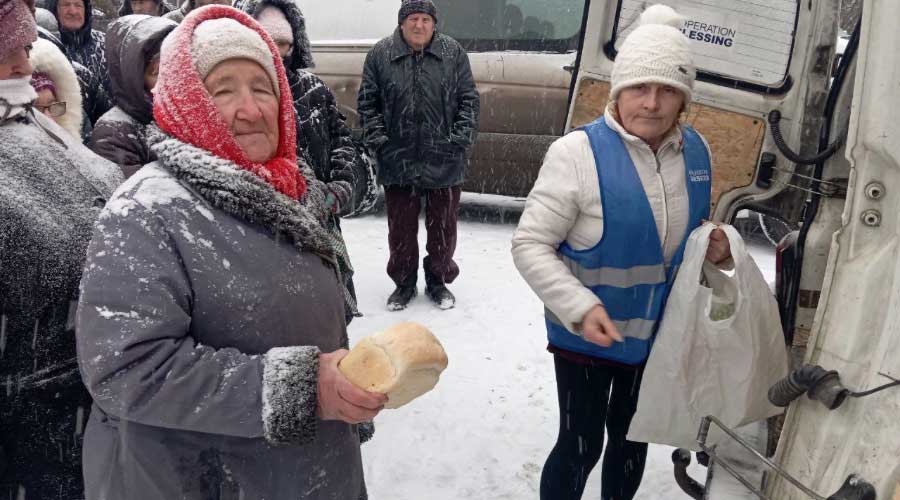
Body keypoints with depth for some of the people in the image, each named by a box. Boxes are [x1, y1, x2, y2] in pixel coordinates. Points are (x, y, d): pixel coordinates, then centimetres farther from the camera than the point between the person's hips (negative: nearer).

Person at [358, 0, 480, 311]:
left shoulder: (453, 53, 2)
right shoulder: (380, 54, 1)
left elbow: (468, 100, 3)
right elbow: (368, 103, 3)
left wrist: (461, 139, -7)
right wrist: (378, 140, -7)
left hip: (444, 161, 0)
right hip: (397, 160, 0)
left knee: (443, 227, 12)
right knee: (401, 228, 11)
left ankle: (438, 280, 31)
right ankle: (404, 283, 29)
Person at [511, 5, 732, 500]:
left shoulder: (696, 151, -4)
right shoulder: (578, 151, -23)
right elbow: (530, 244, -20)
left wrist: (715, 247, -8)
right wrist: (580, 308, -30)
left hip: (658, 335, 6)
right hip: (586, 335, -5)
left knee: (632, 438, 24)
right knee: (581, 445, 6)